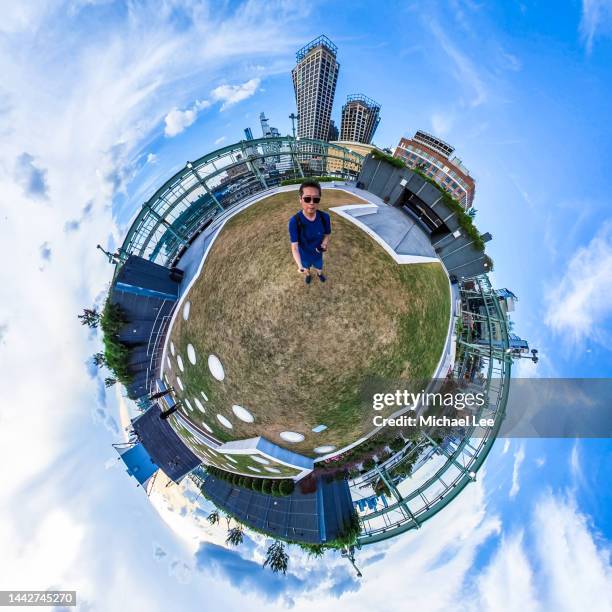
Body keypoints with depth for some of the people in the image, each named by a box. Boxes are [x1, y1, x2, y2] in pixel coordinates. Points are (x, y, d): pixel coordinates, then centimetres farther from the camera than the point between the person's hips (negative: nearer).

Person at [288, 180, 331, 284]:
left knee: (319, 269, 30)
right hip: (304, 256, -2)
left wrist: (324, 245, -30)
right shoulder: (294, 221, -34)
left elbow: (327, 234, -7)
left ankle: (319, 274, 66)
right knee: (306, 269, 29)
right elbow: (294, 247, -32)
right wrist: (300, 266, -47)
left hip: (318, 255, 2)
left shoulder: (325, 217, -26)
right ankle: (308, 275, 65)